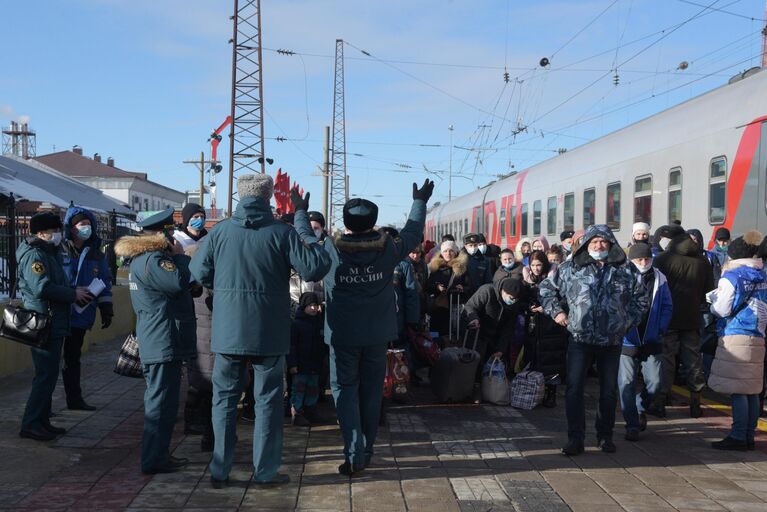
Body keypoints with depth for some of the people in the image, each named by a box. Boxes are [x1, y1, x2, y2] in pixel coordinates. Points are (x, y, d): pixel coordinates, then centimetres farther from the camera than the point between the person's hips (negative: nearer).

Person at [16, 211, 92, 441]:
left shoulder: (50, 253, 18)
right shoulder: (34, 255, -14)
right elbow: (42, 288, -25)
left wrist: (75, 290, 6)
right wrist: (74, 294, -17)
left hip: (54, 324, 10)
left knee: (48, 374, 14)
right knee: (46, 375, -8)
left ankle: (42, 421, 21)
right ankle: (30, 424, -1)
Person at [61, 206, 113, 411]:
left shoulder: (97, 255, 9)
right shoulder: (58, 250, -7)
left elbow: (105, 284, 13)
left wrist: (106, 310, 10)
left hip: (81, 315, 5)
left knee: (73, 358, 17)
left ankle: (75, 399, 26)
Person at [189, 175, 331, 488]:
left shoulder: (219, 231, -4)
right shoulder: (282, 232, -11)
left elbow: (199, 273, 3)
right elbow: (317, 267, -11)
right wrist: (302, 219, -6)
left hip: (227, 331, 2)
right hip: (269, 333, -2)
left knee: (224, 398, 14)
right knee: (268, 400, 10)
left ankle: (220, 471, 18)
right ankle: (265, 471, 16)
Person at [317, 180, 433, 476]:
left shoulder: (331, 250, -11)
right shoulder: (388, 249, -6)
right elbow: (412, 234, 11)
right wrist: (419, 203, 25)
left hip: (342, 334, -2)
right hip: (377, 334, 2)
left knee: (345, 389, 5)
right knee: (371, 390, 14)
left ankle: (354, 456, -4)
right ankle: (366, 452, 25)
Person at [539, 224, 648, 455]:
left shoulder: (624, 272, 7)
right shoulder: (570, 269, 2)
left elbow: (640, 297, 20)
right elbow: (546, 288, 12)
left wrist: (629, 319, 12)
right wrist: (556, 312, 5)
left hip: (612, 341, 2)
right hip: (580, 339, -2)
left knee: (609, 391, 11)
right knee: (574, 389, -6)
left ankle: (605, 436, 26)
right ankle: (575, 438, 2)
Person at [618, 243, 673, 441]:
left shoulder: (659, 278, 2)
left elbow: (667, 306, 10)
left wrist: (660, 328, -1)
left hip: (651, 340, 3)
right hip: (627, 341, -2)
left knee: (654, 382, 4)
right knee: (627, 384, 1)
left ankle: (640, 408, 33)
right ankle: (632, 425, 12)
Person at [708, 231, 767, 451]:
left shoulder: (731, 277, -7)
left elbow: (722, 309, -6)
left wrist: (713, 299, 12)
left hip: (735, 337, -7)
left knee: (737, 390, -6)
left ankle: (738, 437, -4)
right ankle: (749, 436, 13)